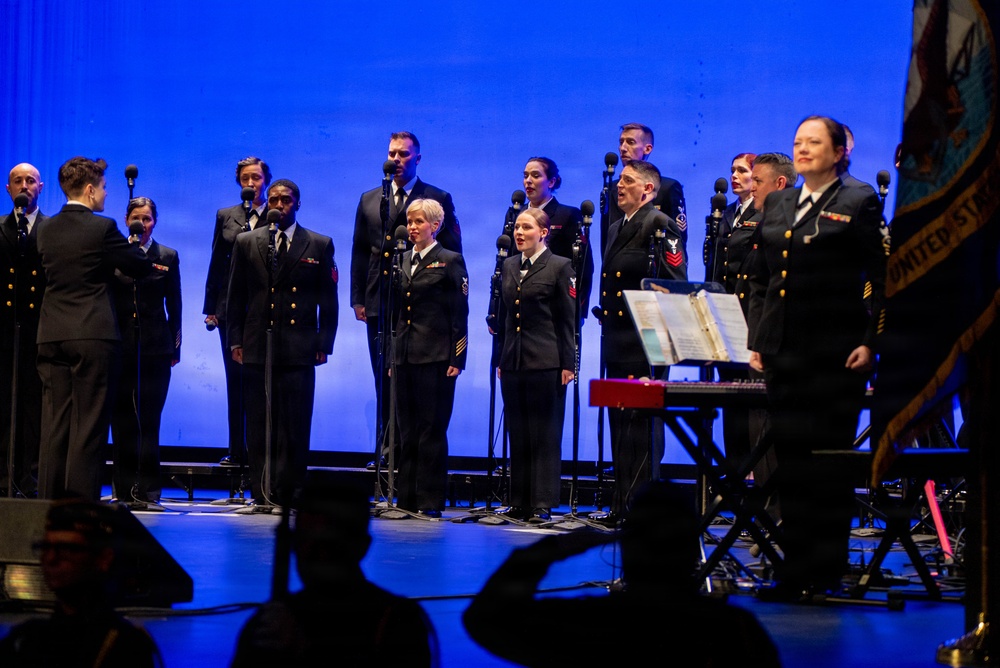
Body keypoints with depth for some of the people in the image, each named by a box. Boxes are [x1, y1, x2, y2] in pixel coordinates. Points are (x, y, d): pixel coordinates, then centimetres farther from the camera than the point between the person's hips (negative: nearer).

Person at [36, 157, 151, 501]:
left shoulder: (46, 229, 9)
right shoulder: (102, 228, -9)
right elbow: (140, 267, -2)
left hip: (51, 336, 6)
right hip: (93, 335, -5)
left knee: (54, 425, 9)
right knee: (88, 426, -3)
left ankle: (50, 504, 9)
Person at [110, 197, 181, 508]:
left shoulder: (168, 257, 6)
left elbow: (174, 305, 7)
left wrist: (175, 345, 3)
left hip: (155, 347, 0)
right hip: (120, 347, 0)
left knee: (149, 419, -2)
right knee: (122, 420, 3)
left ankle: (147, 490, 0)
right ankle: (124, 490, 9)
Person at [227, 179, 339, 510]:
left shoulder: (319, 245, 9)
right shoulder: (246, 243, 12)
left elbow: (328, 300, 7)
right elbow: (236, 296, 12)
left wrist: (324, 343, 0)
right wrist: (235, 339, 4)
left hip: (299, 349, -1)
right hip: (257, 347, 1)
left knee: (295, 428, -4)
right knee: (259, 426, 1)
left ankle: (285, 495, 2)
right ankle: (262, 495, 6)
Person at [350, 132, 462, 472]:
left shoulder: (438, 199, 3)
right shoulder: (369, 200, 15)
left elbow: (452, 252, 2)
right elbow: (360, 252, 16)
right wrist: (358, 299, 8)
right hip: (379, 304, 4)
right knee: (384, 380, 6)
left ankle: (393, 450, -3)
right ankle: (391, 450, 12)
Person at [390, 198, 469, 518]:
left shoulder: (450, 261, -2)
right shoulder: (403, 261, 15)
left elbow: (459, 314, -5)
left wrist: (457, 359, -11)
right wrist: (393, 356, 14)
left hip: (435, 356, -6)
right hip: (404, 355, 6)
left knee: (432, 429, -3)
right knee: (407, 429, 8)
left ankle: (430, 501, 0)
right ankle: (406, 498, 13)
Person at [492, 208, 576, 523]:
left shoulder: (559, 267, -3)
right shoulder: (509, 266, 14)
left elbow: (567, 320, -4)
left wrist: (567, 364, -9)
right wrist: (500, 360, 13)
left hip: (546, 363, -6)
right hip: (513, 361, 6)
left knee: (545, 435, -2)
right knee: (517, 434, 9)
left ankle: (543, 504, 0)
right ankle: (519, 502, 14)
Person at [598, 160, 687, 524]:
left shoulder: (659, 224, -7)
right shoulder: (616, 228, 20)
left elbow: (675, 282, -13)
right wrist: (606, 321, 17)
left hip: (645, 344, -9)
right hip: (617, 342, 9)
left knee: (641, 423, -8)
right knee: (619, 423, 10)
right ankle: (621, 503, 15)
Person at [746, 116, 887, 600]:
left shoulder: (859, 204, 0)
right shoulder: (776, 205, 15)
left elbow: (881, 280, -3)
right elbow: (759, 279, 18)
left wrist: (870, 342, -10)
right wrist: (756, 339, 10)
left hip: (836, 354, -5)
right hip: (783, 351, 5)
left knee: (830, 457, -2)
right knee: (789, 456, 6)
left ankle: (827, 572, 5)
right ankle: (795, 564, 13)